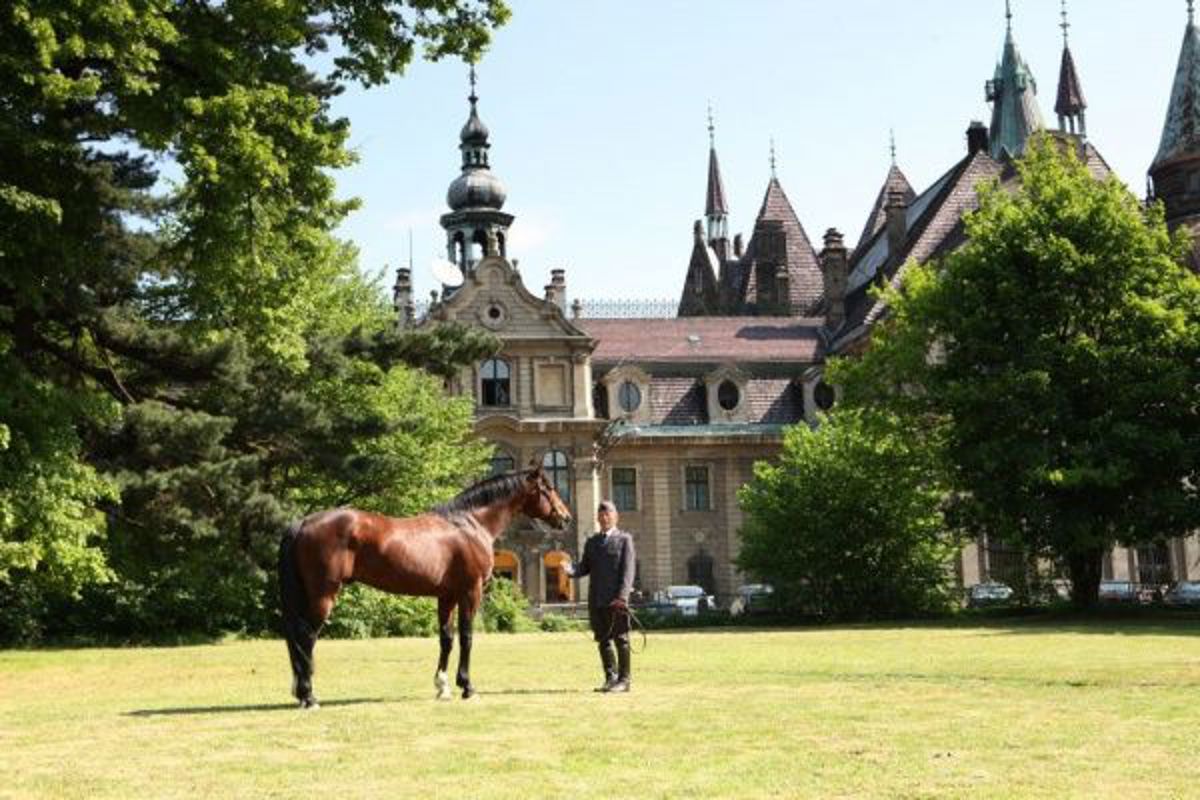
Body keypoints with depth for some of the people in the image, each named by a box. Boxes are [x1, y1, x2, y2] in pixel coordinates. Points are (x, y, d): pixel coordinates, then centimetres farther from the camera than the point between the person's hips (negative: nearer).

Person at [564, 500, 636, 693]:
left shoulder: (624, 539, 1)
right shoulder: (591, 542, 17)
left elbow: (628, 570, -6)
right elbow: (584, 568, 12)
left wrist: (622, 597, -17)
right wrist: (570, 569, -12)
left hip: (616, 599, -5)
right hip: (596, 600, 5)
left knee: (620, 639, 0)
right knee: (603, 640, 10)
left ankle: (623, 680, 5)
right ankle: (611, 678, 19)